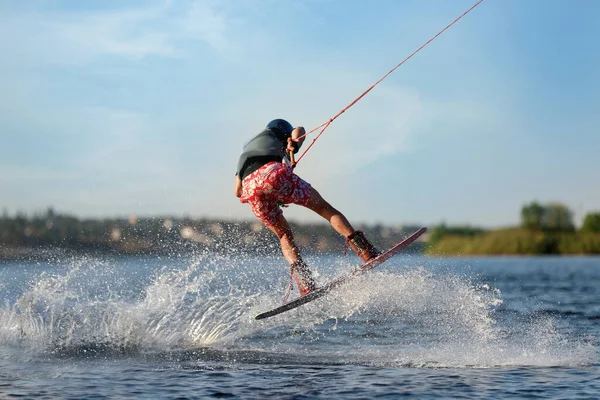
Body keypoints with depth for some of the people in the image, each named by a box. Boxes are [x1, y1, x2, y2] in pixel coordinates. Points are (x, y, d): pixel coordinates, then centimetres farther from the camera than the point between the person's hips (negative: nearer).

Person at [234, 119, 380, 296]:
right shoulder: (280, 134, 35)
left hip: (249, 186, 4)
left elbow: (237, 191, 36)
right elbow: (299, 130, 11)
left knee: (284, 236, 16)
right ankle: (365, 250, -10)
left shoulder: (246, 150, 45)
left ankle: (306, 285, -4)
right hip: (274, 173, -4)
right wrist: (295, 144, -10)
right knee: (325, 209, 6)